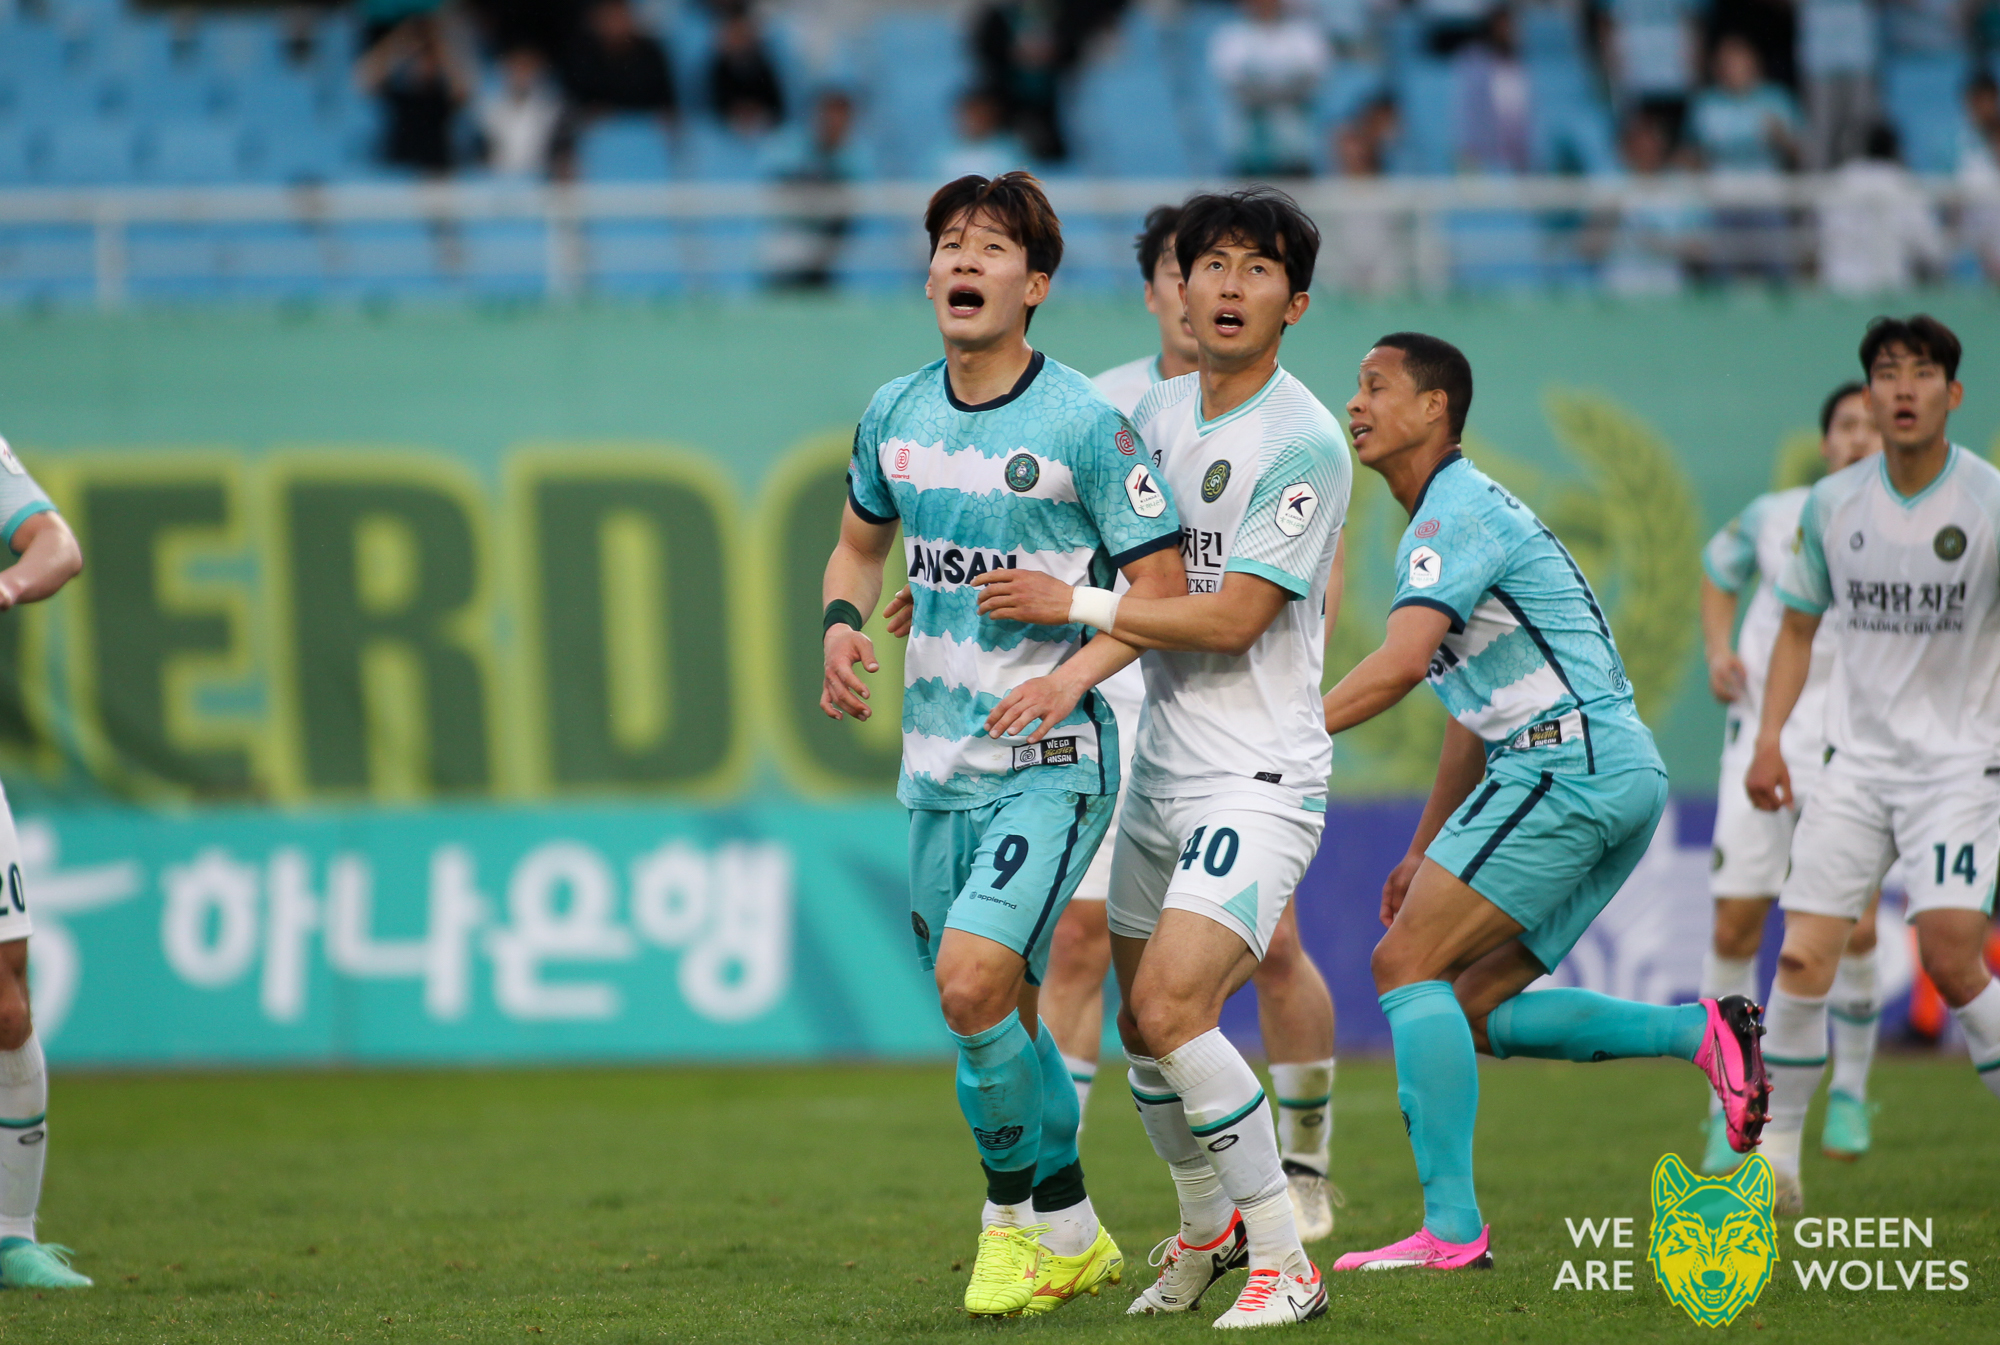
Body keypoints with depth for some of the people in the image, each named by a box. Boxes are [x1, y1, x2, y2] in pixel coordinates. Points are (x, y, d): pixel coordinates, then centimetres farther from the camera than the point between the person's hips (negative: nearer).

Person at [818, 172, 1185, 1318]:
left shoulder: (1086, 424, -11)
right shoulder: (895, 416, 6)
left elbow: (1163, 580, -6)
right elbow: (862, 542, 23)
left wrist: (1074, 673, -20)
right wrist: (844, 624, 3)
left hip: (1050, 761, -6)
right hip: (940, 761, 6)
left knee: (973, 981, -20)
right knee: (998, 1016, 11)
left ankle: (1032, 1215, 0)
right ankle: (1070, 1236, 28)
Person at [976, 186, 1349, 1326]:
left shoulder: (1305, 443, -14)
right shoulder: (1161, 410, 9)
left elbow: (1232, 617, -18)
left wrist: (1072, 604, -13)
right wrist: (968, 589, 17)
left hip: (1258, 779, -7)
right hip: (1161, 768, 7)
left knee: (1172, 1006, -21)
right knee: (1141, 1019, 13)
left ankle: (1285, 1263, -11)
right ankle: (1207, 1226, 37)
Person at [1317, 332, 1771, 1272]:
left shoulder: (1458, 511, -9)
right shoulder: (1446, 517, 23)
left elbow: (1398, 665, -23)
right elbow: (1478, 715, 29)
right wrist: (1422, 851, 28)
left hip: (1573, 763, -10)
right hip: (1617, 773, 10)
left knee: (1407, 964, -12)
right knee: (1469, 1009, 11)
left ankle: (1451, 1228, -18)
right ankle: (1701, 1034, 7)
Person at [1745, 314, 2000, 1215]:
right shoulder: (1832, 505, 3)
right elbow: (1800, 626, 15)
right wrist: (1769, 737, 5)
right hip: (1858, 760, 3)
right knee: (1803, 956, -8)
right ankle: (1774, 1158, 3)